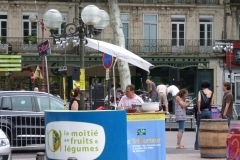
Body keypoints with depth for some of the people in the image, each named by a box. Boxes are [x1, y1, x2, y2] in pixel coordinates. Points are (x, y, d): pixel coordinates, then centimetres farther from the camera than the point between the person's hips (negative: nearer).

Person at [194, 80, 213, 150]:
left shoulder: (200, 92, -5)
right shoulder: (211, 93, 3)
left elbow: (199, 100, -22)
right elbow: (211, 103, 1)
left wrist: (198, 110, -16)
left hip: (202, 111, -2)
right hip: (209, 111, 2)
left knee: (199, 129, 6)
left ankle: (197, 146, 6)